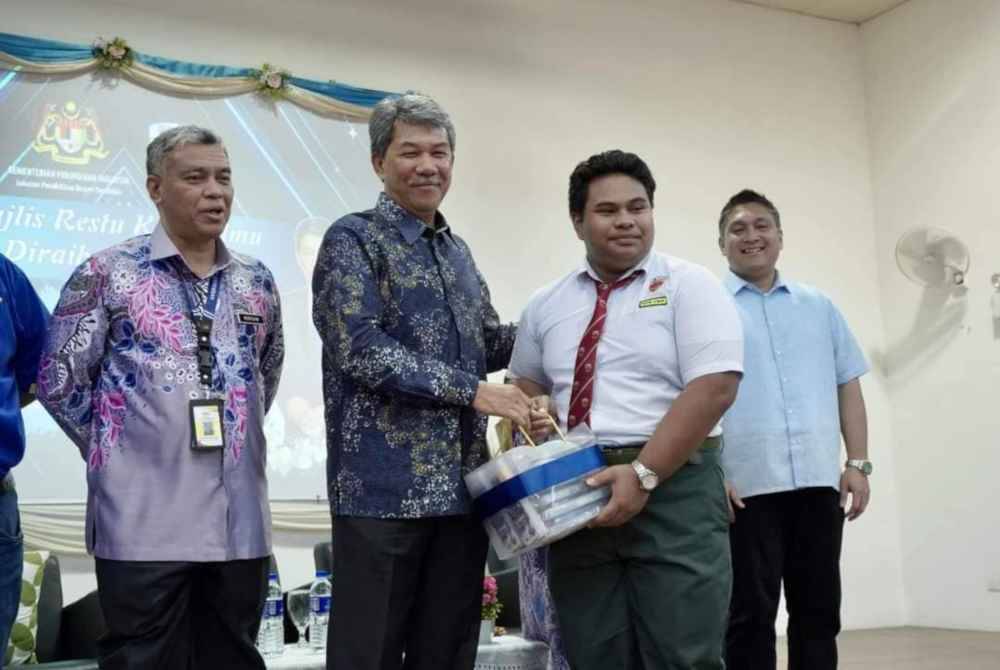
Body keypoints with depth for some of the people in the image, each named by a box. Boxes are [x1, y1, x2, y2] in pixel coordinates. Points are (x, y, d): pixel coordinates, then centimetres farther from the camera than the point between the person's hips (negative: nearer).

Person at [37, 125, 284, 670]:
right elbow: (58, 380, -1)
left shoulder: (256, 282, 10)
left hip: (240, 519, 5)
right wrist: (115, 449, 2)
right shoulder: (108, 274, -3)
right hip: (143, 520, -4)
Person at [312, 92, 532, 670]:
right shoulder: (353, 239, -5)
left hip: (461, 485, 7)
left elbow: (490, 340, 24)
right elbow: (361, 350, -16)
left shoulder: (457, 250, 17)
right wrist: (472, 390, -17)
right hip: (384, 485, -7)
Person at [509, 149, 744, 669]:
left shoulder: (688, 285, -1)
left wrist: (643, 474, -19)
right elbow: (527, 390, 21)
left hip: (675, 489, -4)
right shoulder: (545, 306, 13)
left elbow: (714, 388, -12)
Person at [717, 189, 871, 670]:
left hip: (819, 481, 4)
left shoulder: (819, 306, 16)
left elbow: (848, 388, 14)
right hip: (746, 485, -3)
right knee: (750, 616, 3)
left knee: (818, 613, 10)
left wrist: (858, 463, 5)